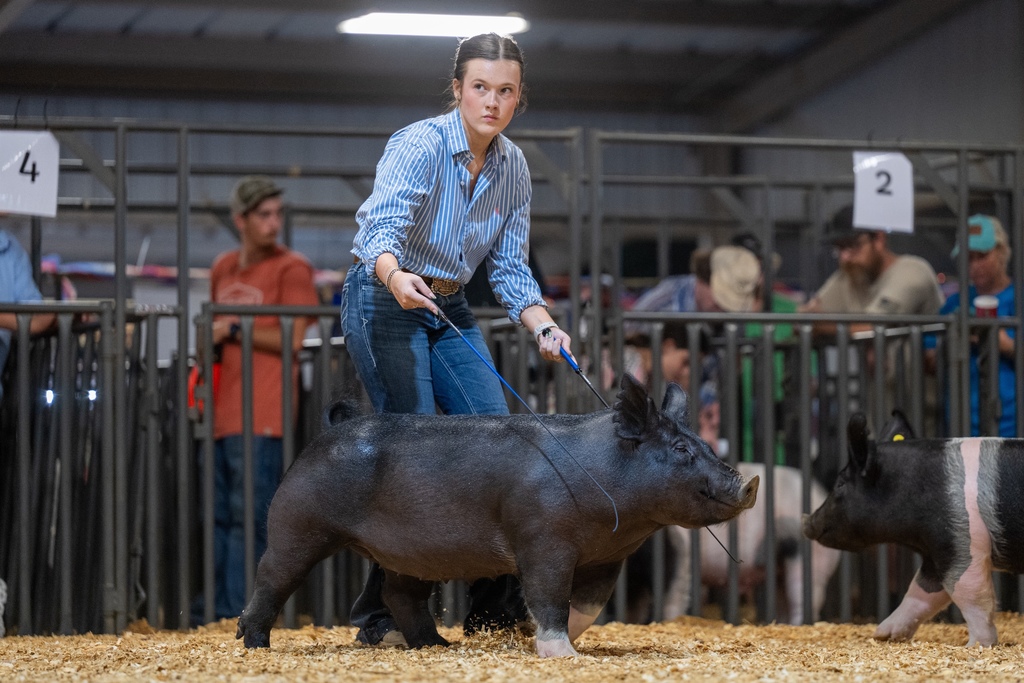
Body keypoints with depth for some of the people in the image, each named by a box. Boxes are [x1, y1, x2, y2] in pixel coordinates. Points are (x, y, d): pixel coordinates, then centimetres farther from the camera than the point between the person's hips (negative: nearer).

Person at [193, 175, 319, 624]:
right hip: (222, 413, 7)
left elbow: (292, 340, -12)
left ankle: (236, 614, -8)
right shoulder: (223, 268, 17)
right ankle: (213, 611, 14)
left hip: (260, 417, -7)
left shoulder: (291, 268, -2)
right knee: (219, 516, 9)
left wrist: (233, 329, -9)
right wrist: (209, 345, 6)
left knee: (249, 517, -8)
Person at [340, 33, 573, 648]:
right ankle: (383, 617, -9)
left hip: (450, 310, 7)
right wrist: (398, 279, -53)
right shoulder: (419, 145, -18)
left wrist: (543, 326, -12)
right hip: (385, 299, -7)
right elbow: (381, 228, -32)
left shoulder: (513, 167, 2)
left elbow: (510, 267, 5)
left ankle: (497, 604, 4)